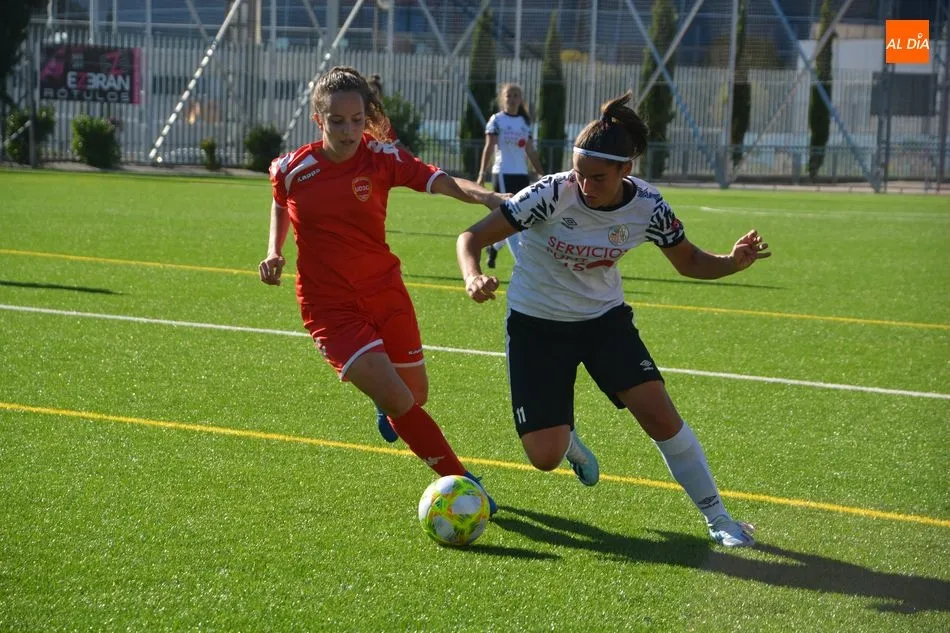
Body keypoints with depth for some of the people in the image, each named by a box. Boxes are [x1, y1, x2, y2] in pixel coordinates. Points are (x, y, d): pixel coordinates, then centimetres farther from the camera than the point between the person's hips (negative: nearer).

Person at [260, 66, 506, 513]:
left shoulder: (381, 158, -10)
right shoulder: (292, 170, -8)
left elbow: (442, 182, -24)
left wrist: (486, 196, -43)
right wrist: (274, 253, 0)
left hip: (385, 292, 2)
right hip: (330, 307, -2)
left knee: (416, 396, 13)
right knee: (398, 401, -18)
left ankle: (386, 403, 53)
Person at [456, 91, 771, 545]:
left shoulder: (647, 207, -16)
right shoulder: (553, 194, -26)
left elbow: (689, 261, 1)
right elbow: (472, 238, -24)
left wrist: (734, 262, -20)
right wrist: (474, 278, -46)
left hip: (605, 318, 2)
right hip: (536, 324, -2)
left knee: (660, 414, -14)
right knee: (544, 457, -8)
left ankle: (717, 517, 4)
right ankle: (564, 439, 32)